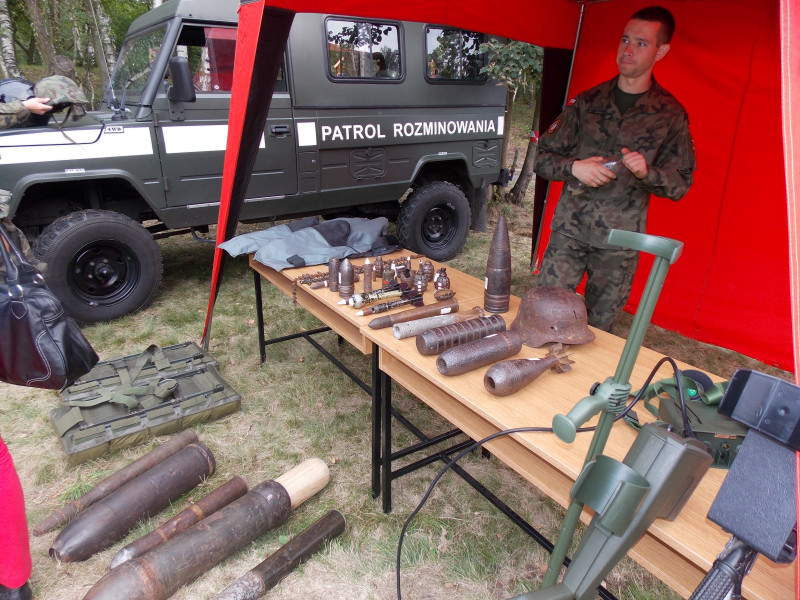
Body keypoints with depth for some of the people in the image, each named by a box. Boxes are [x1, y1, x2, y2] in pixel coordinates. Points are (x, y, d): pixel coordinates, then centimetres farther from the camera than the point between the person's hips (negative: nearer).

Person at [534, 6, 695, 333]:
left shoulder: (670, 115, 4)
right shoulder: (587, 101, 7)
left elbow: (680, 184, 6)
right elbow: (542, 158, 7)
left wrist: (647, 172, -15)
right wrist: (575, 167, -13)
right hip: (569, 228, 1)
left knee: (599, 328, 7)